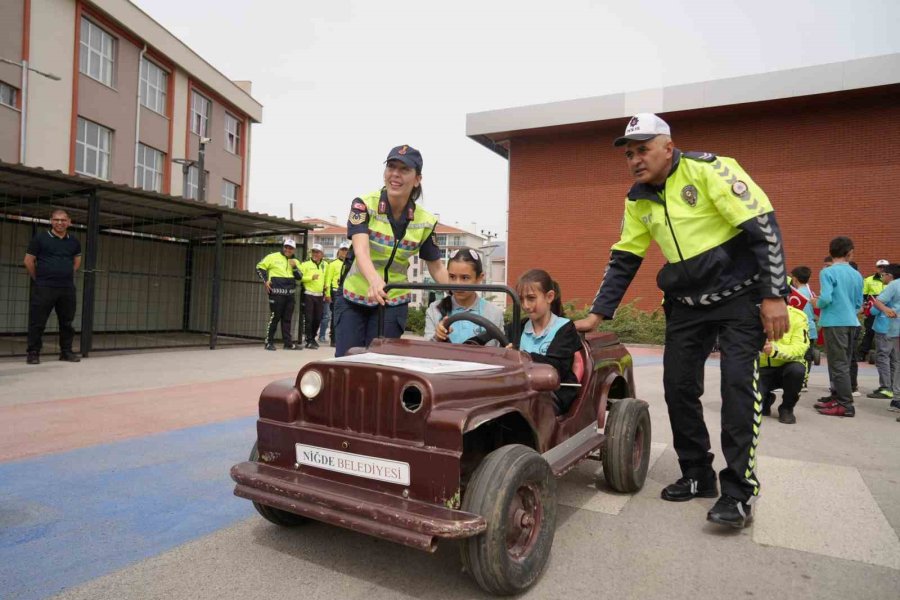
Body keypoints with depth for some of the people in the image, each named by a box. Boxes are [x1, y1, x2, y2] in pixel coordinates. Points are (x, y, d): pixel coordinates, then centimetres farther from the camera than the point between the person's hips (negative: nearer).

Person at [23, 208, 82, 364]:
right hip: (43, 288, -4)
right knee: (37, 321, -1)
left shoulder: (74, 241, 9)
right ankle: (33, 353, 7)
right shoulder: (40, 238, -2)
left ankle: (66, 351, 19)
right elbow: (29, 261, 2)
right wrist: (38, 279, 5)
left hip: (67, 288, 4)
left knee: (67, 322, 9)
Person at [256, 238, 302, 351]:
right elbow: (260, 267, 1)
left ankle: (288, 343, 15)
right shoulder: (273, 257, -1)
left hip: (290, 294, 5)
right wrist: (265, 281, -7)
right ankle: (269, 342, 4)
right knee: (274, 317, -5)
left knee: (287, 319, 10)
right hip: (277, 293, -5)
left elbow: (299, 276, 11)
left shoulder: (294, 261, 15)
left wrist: (294, 267, -5)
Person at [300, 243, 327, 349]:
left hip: (320, 295, 5)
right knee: (308, 318, -4)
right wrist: (311, 277, -21)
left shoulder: (325, 265, 10)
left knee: (318, 319, 10)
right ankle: (309, 341, 2)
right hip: (308, 294, -5)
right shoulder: (305, 264, -5)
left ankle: (313, 338, 26)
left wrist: (326, 290, 17)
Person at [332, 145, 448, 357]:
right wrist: (374, 279, -50)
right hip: (352, 298, 0)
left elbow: (436, 266, 3)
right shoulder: (364, 204, -13)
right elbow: (360, 248, -29)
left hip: (393, 303, 1)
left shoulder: (425, 221, -7)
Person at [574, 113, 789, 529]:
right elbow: (622, 261, 8)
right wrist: (596, 315, 3)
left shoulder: (708, 169, -15)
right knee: (678, 384, 2)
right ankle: (697, 475, 18)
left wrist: (774, 296, -20)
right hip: (687, 303, 6)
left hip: (740, 294, -6)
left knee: (737, 384, -13)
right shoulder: (638, 201, 4)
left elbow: (764, 226, -17)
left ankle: (738, 493, -2)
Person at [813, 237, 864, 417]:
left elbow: (825, 298, -20)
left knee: (838, 365, -4)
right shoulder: (857, 275, 8)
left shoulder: (828, 272, -10)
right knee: (843, 363, 16)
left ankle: (846, 405, -4)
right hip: (851, 323, 6)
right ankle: (838, 396, 25)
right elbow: (859, 304, 12)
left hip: (835, 323, -6)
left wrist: (816, 303, 1)